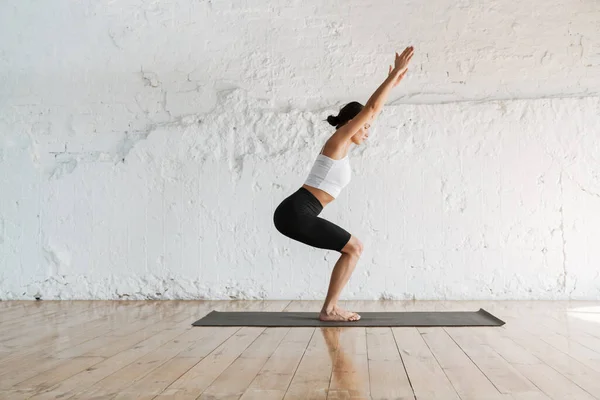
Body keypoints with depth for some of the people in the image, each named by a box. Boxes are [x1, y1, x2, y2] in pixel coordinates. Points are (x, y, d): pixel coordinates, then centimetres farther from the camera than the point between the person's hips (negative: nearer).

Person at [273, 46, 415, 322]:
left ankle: (330, 307, 14)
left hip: (297, 214, 10)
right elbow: (370, 108, -8)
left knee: (354, 248, 13)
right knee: (354, 248, -4)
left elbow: (372, 111, 28)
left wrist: (393, 82, 31)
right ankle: (328, 310, 2)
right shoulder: (337, 142, -4)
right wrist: (394, 74, -3)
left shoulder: (342, 147, 21)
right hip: (295, 213, -10)